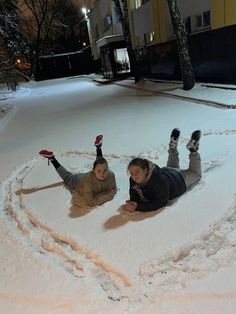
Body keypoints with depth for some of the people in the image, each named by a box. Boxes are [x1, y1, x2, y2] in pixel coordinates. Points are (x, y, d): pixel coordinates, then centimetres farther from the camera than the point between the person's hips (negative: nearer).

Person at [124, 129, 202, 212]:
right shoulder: (133, 180, -34)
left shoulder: (159, 180, -50)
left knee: (195, 173, 28)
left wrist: (138, 206, -54)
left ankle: (193, 149, 30)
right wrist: (131, 204, -46)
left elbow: (161, 203, -45)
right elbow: (134, 197, -22)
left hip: (179, 180, -4)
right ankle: (173, 148, 47)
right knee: (172, 167, 39)